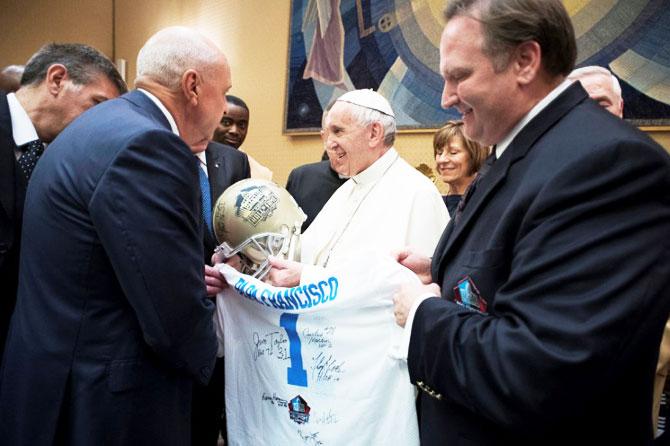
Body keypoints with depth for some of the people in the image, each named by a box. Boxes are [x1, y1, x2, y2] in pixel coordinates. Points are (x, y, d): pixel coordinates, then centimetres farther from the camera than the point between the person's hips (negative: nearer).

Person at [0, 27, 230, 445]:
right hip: (104, 403, -9)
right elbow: (177, 324, -25)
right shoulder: (146, 145, -24)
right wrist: (203, 358, -5)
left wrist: (190, 281, 6)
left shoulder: (103, 127, 8)